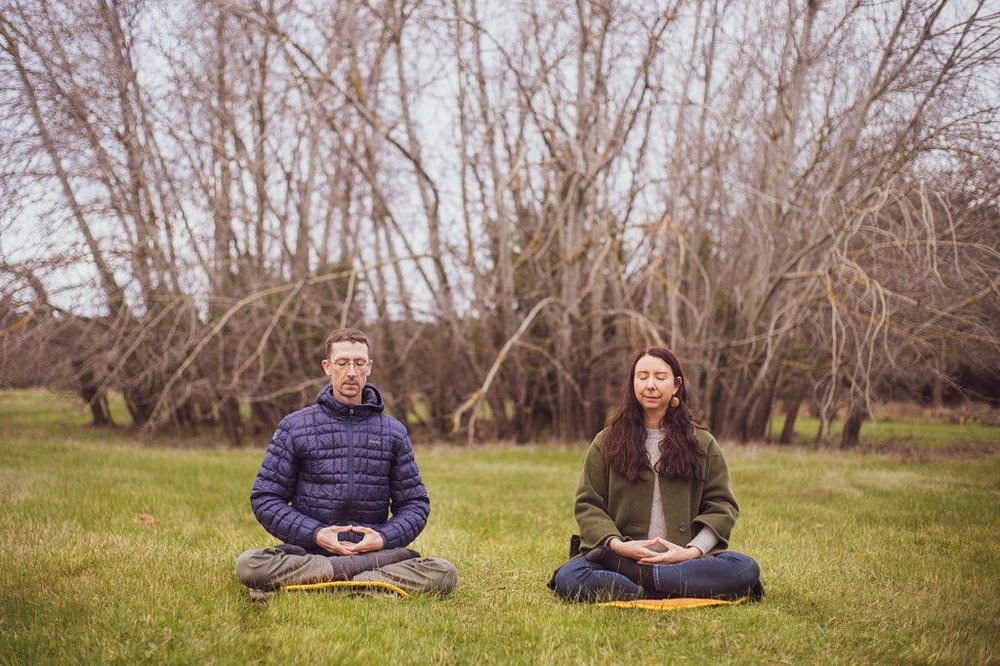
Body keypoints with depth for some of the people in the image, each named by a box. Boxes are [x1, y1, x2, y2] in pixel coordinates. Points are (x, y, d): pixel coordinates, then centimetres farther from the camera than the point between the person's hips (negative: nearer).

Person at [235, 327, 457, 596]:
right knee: (249, 564, -32)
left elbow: (414, 503, 12)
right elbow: (265, 498, 4)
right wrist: (314, 534, -11)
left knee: (444, 574, -25)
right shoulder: (294, 427, 6)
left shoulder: (393, 432, 11)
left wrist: (385, 538, -9)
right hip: (308, 551, -1)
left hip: (374, 552, 1)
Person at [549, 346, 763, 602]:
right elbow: (588, 505, 8)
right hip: (625, 555, -1)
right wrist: (617, 544, -11)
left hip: (683, 558, 1)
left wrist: (693, 551, -10)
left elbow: (721, 506, 8)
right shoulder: (607, 442, 12)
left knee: (746, 569, -29)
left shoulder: (702, 443, 13)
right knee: (568, 577, -31)